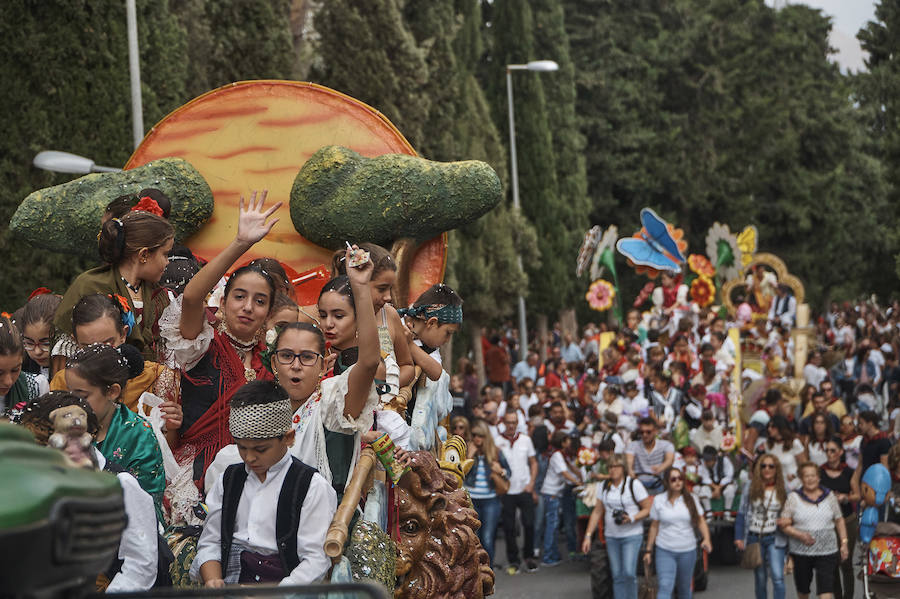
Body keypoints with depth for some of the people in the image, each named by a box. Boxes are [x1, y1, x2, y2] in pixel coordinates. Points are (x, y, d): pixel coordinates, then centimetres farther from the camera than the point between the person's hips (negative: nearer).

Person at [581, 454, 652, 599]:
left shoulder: (633, 484, -5)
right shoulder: (605, 486, 9)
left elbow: (647, 509, -4)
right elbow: (597, 512, 12)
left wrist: (632, 518, -21)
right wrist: (588, 536, 7)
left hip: (632, 536, -4)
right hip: (611, 536, 4)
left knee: (628, 573, -15)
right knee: (617, 575, 3)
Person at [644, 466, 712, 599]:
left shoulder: (691, 500, 4)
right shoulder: (658, 500, 1)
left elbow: (701, 521, 2)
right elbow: (654, 526, 5)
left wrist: (706, 539, -16)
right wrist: (648, 550, 4)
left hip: (687, 551, 2)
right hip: (664, 551, -2)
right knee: (665, 587, -16)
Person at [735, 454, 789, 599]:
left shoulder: (782, 489, 2)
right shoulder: (750, 486, 1)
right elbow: (742, 513, 3)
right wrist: (739, 537, -1)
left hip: (775, 539, -1)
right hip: (755, 538, 1)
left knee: (777, 577, -13)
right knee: (760, 579, 9)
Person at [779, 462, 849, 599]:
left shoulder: (829, 496, 6)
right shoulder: (793, 498, 0)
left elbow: (839, 521, 12)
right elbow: (784, 524, -3)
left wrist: (844, 542, 5)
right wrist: (800, 535, -19)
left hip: (827, 552, 0)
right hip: (801, 551, 0)